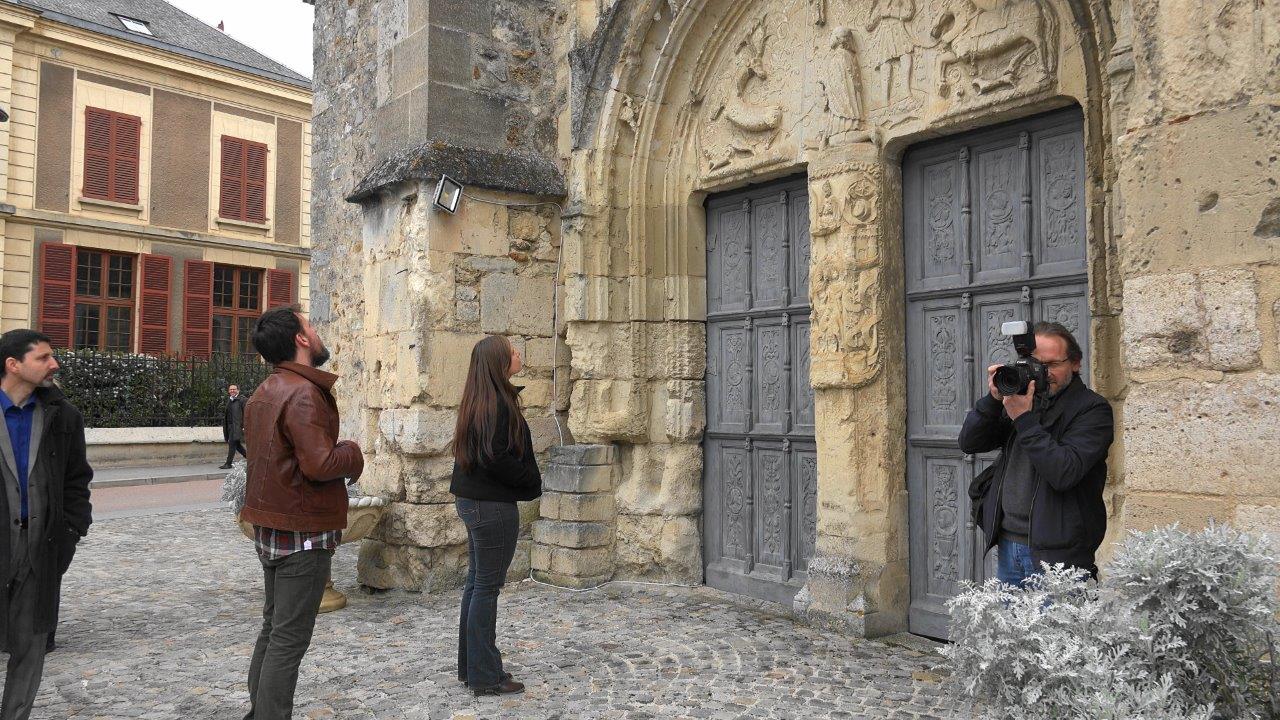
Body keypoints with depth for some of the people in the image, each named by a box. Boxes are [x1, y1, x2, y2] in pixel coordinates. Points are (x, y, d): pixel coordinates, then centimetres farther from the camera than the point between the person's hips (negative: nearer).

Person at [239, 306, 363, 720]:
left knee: (273, 628, 20)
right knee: (289, 639, -1)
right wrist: (352, 452, -8)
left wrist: (336, 452, 7)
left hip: (269, 527, 10)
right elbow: (321, 465, -27)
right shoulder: (303, 393, -20)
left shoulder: (265, 392, 11)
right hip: (302, 532, -10)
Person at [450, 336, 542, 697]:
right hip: (493, 504, -10)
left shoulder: (478, 400, 11)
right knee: (487, 587, -2)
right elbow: (494, 458, -24)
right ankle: (485, 676, 8)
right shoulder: (497, 402, -18)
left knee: (476, 583, 16)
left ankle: (471, 666, 27)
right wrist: (532, 480, -11)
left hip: (474, 501, 10)